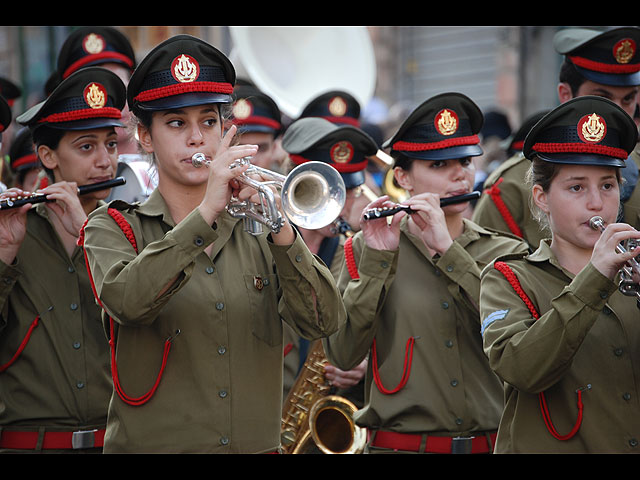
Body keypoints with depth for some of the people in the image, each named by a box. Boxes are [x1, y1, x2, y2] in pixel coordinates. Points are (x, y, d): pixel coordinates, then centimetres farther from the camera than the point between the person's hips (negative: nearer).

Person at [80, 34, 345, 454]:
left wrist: (280, 229, -18)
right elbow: (126, 302, -18)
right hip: (154, 443, -2)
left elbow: (324, 321, -5)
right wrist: (207, 213, -23)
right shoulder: (114, 229, 3)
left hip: (256, 443, 2)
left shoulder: (257, 230, 9)